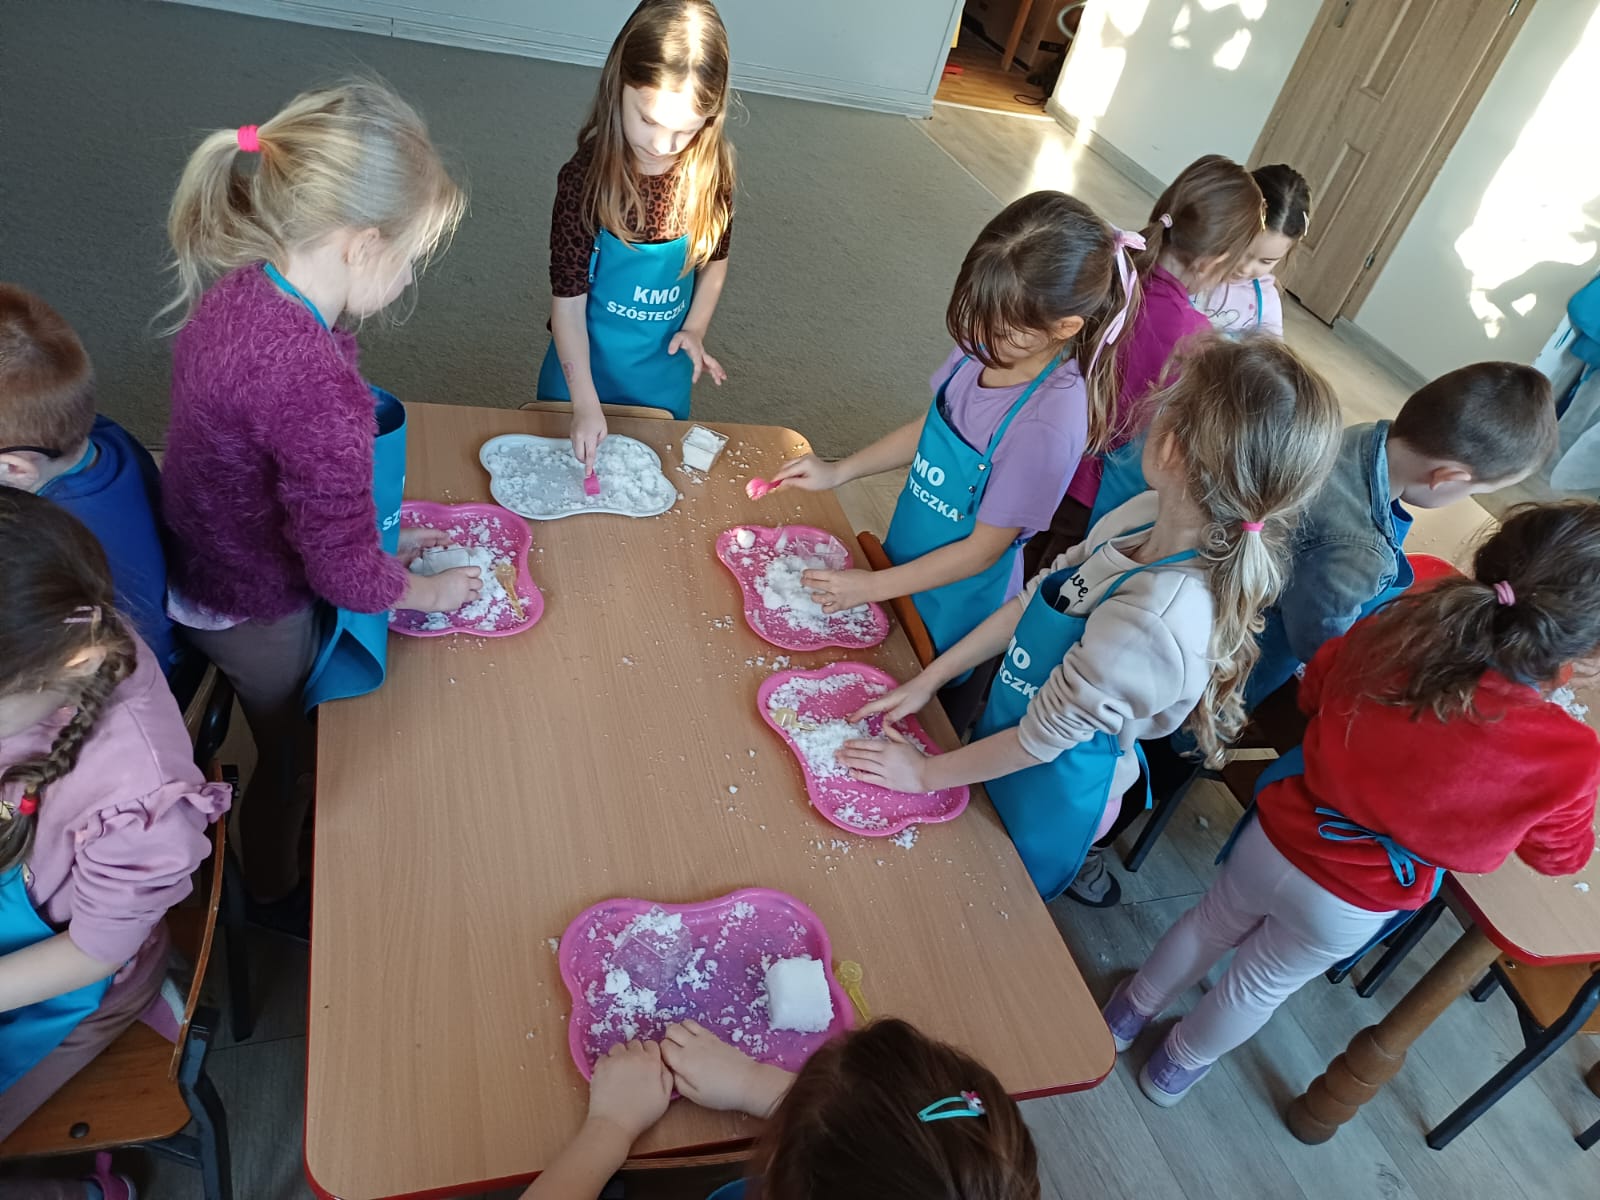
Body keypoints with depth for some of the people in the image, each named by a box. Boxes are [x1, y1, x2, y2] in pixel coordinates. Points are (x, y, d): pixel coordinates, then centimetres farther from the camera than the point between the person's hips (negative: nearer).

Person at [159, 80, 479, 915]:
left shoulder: (236, 285, -13)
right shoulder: (317, 386, -40)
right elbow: (344, 571, -29)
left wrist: (381, 535, 7)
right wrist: (428, 589, -9)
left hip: (206, 559, 8)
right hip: (259, 615, -8)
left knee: (287, 734, 33)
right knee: (294, 758, 21)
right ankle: (273, 893, 51)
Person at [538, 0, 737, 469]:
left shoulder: (712, 172, -14)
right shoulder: (586, 179, -23)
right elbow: (568, 299, -20)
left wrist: (694, 330, -11)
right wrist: (586, 404, -23)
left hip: (664, 376, 2)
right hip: (586, 365, -2)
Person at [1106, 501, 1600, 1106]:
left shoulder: (1396, 631, -25)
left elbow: (1313, 690, -2)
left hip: (1277, 842, 2)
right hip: (1349, 907, -1)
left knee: (1212, 924, 31)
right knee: (1263, 983, 27)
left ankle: (1129, 1012, 56)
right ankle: (1178, 1065, 54)